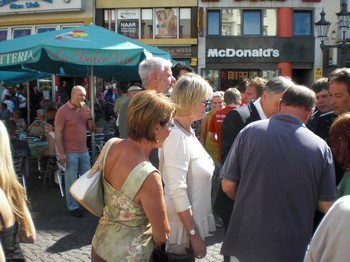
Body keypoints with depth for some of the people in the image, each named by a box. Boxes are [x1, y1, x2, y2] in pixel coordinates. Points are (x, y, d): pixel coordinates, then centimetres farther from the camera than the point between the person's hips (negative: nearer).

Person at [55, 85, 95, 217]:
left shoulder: (84, 109, 8)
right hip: (70, 152, -6)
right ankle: (73, 206, 14)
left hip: (84, 151, 6)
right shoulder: (63, 110, -9)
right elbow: (58, 134, -12)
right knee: (71, 180, 2)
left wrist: (90, 117, -6)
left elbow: (92, 129, 13)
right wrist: (61, 153, -16)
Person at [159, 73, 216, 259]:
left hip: (193, 222, 9)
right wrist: (194, 234, -22)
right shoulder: (177, 136, -22)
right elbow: (177, 191, -26)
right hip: (183, 228, -9)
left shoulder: (188, 132, 7)